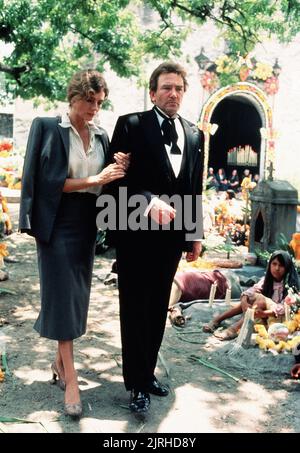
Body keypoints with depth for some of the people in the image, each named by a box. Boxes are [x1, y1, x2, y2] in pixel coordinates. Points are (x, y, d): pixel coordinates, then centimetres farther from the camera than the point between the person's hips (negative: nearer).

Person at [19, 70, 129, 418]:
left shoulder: (101, 136, 10)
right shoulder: (47, 127, -6)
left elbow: (105, 184, 12)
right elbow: (49, 180, -13)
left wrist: (119, 170, -8)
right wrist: (95, 180, -17)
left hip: (86, 224, 6)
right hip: (58, 223, -6)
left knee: (77, 294, 10)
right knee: (62, 294, -3)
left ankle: (60, 361, 26)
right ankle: (71, 379, 3)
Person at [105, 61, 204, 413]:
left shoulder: (194, 135, 10)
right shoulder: (131, 125, -6)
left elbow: (195, 189, 14)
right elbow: (118, 180, -13)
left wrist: (195, 234, 12)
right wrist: (149, 200, -29)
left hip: (171, 235, 5)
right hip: (136, 235, -5)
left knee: (158, 310, 15)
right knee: (135, 311, 4)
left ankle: (148, 373, 31)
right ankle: (138, 384, 17)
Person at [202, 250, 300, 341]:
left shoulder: (290, 284, -14)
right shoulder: (266, 280, 2)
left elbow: (285, 308, -26)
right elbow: (248, 293, -9)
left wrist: (264, 313, -41)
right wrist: (245, 303, -32)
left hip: (281, 318, -6)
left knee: (261, 300, -30)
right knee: (247, 299, -16)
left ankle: (234, 329, -39)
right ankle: (217, 320, -17)